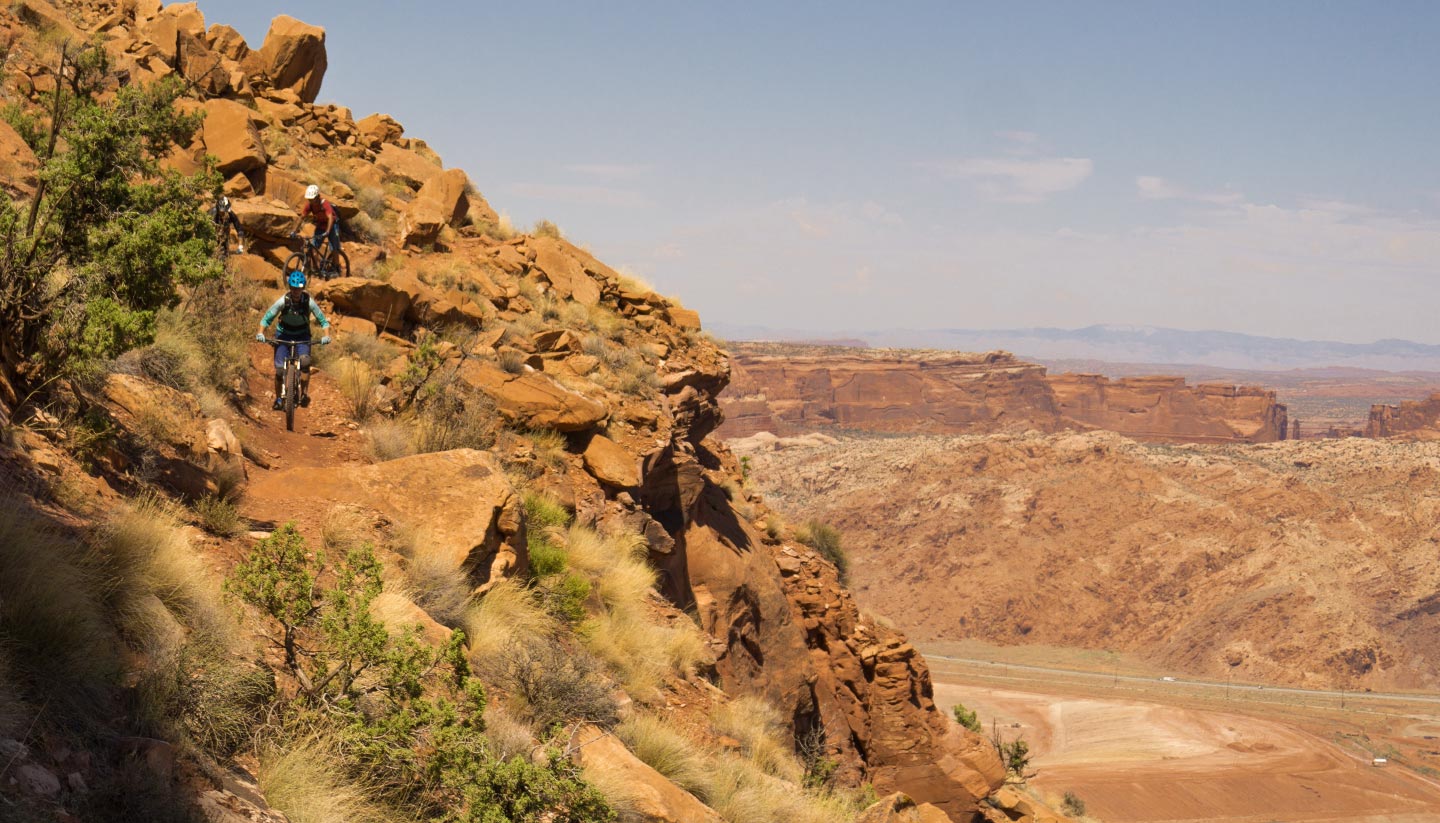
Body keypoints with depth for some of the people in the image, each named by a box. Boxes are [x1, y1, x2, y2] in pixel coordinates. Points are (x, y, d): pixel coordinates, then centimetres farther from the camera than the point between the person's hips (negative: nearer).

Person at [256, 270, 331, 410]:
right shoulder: (283, 301, -22)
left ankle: (305, 394, -13)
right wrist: (261, 333, -29)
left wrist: (326, 336, -29)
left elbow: (323, 320, -13)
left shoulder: (309, 302, -21)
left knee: (305, 361, -26)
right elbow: (267, 318, -14)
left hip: (302, 337, 0)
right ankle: (279, 399, 11)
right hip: (283, 335, 0)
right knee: (279, 369, -7)